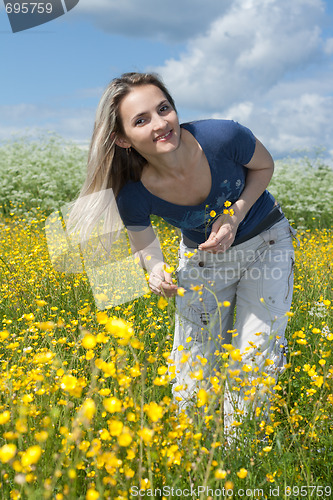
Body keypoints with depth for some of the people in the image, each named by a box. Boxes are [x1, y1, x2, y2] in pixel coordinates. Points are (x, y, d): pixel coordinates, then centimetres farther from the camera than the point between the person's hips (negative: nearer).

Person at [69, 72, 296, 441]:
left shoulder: (222, 137, -31)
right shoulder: (134, 194, -27)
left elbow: (264, 166, -9)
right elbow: (145, 247, -9)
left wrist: (235, 216, -25)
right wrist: (157, 275, -33)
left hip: (266, 244, 0)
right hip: (203, 260, 1)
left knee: (255, 361, -5)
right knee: (193, 371, 2)